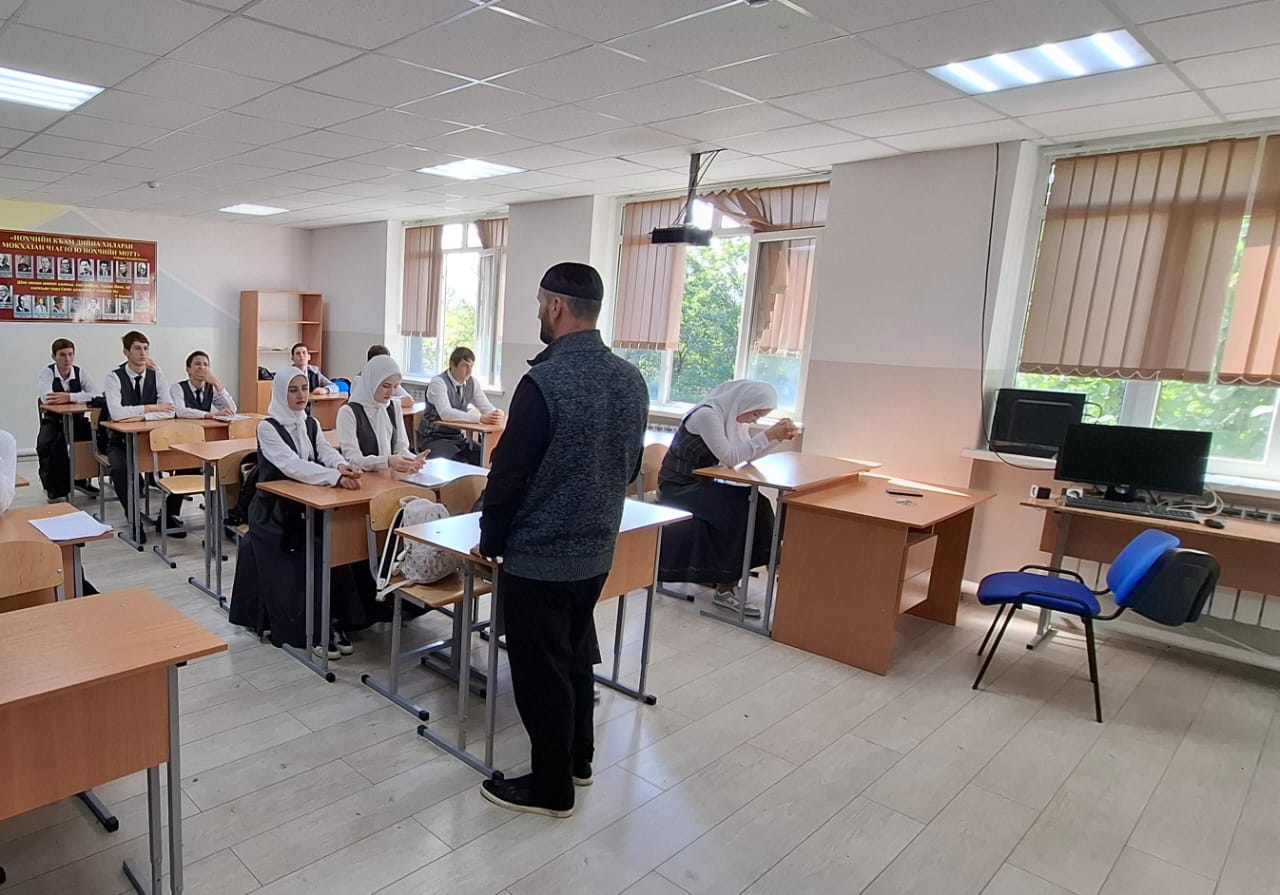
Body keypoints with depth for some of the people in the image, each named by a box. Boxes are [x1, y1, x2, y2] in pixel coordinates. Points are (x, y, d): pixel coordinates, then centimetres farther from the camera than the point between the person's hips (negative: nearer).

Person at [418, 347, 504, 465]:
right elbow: (446, 413, -30)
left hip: (459, 436, 6)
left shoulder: (472, 382, 2)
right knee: (457, 462, -32)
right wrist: (480, 418, -39)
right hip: (435, 438, -6)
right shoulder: (438, 383, -17)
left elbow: (486, 407, 1)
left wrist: (497, 414, -24)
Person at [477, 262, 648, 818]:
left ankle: (551, 788, 24)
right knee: (576, 657, 23)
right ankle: (577, 761, 39)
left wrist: (490, 541, -3)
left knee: (541, 672, 8)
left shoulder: (545, 381, -22)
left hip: (538, 557, -7)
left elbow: (509, 472, -18)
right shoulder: (631, 380, 2)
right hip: (597, 550, 8)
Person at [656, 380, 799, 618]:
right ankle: (726, 588, -12)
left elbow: (747, 455, 8)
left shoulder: (732, 415, 6)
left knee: (755, 504, -11)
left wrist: (777, 436, -6)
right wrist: (768, 436, -27)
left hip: (700, 485, 9)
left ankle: (726, 579, -5)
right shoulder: (707, 414, -21)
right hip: (677, 487, -9)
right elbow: (730, 458, -27)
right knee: (741, 509, -22)